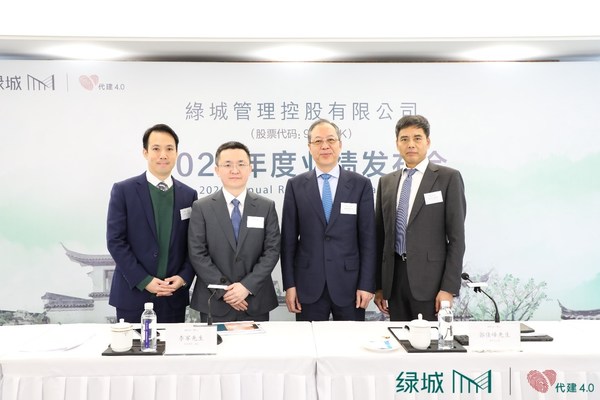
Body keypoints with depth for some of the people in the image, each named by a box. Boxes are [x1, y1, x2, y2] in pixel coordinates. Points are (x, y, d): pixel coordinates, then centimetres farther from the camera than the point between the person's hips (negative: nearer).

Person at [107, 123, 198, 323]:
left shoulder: (189, 195, 7)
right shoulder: (123, 190, -2)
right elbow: (115, 241, -7)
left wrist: (184, 277, -7)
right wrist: (144, 281, -12)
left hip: (174, 296, 3)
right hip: (133, 294, -2)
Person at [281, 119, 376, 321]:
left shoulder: (361, 184, 1)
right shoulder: (295, 185, 3)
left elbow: (368, 239, 0)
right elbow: (288, 239, 2)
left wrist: (366, 284, -4)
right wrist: (289, 284, -2)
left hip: (349, 284, 0)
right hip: (309, 286, 1)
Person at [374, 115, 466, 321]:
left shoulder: (448, 178, -1)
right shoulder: (386, 182, 12)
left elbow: (456, 237, -5)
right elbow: (380, 236, 12)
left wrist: (449, 287, -11)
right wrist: (378, 285, 9)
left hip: (429, 277, -4)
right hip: (394, 276, 4)